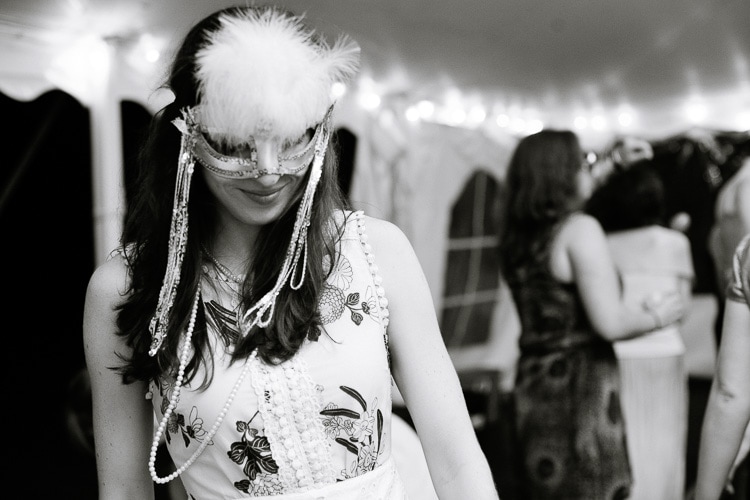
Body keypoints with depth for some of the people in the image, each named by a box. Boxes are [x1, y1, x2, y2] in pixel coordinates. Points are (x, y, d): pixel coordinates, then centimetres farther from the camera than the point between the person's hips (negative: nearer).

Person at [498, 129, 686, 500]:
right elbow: (610, 323, -20)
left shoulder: (517, 236, 8)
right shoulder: (580, 229, -15)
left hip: (532, 384, 8)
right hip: (579, 388, -8)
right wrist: (656, 316, -3)